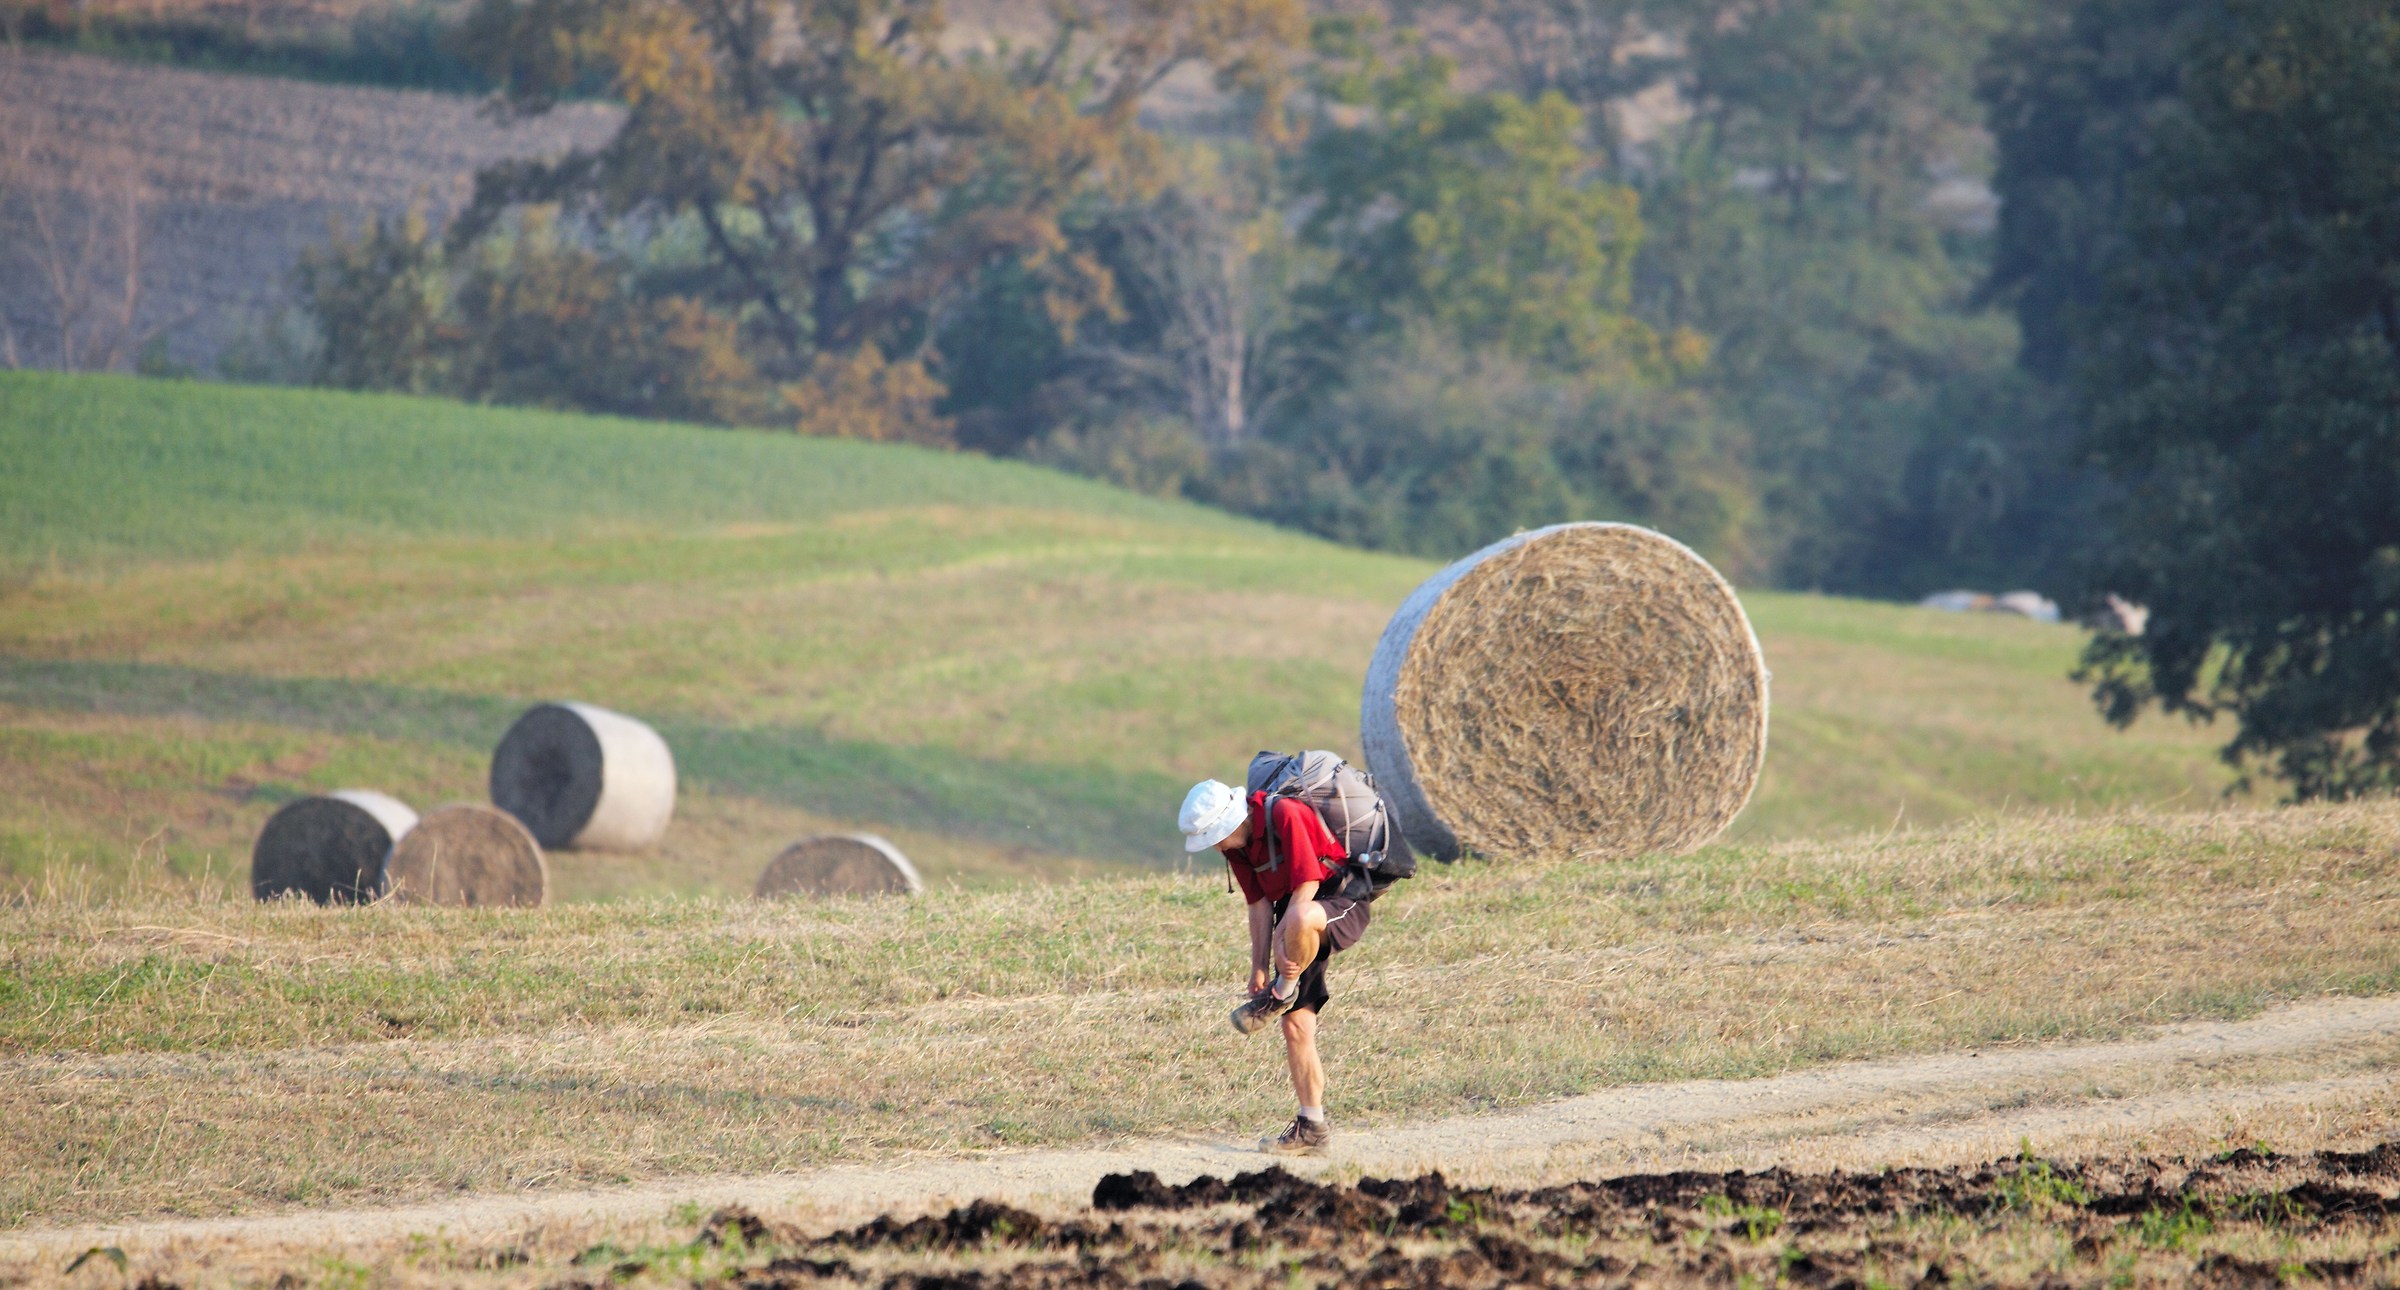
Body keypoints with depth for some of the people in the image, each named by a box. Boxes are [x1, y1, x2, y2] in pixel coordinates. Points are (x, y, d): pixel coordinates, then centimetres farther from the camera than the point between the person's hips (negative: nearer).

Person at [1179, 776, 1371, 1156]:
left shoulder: (1285, 816, -22)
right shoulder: (1236, 843, 3)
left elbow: (1307, 885, -23)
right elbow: (1260, 903, 6)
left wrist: (1284, 944, -23)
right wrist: (1259, 966, 0)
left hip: (1343, 905, -8)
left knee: (1300, 920, -44)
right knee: (1296, 1025, 2)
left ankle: (1282, 994, -17)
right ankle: (1313, 1126, 7)